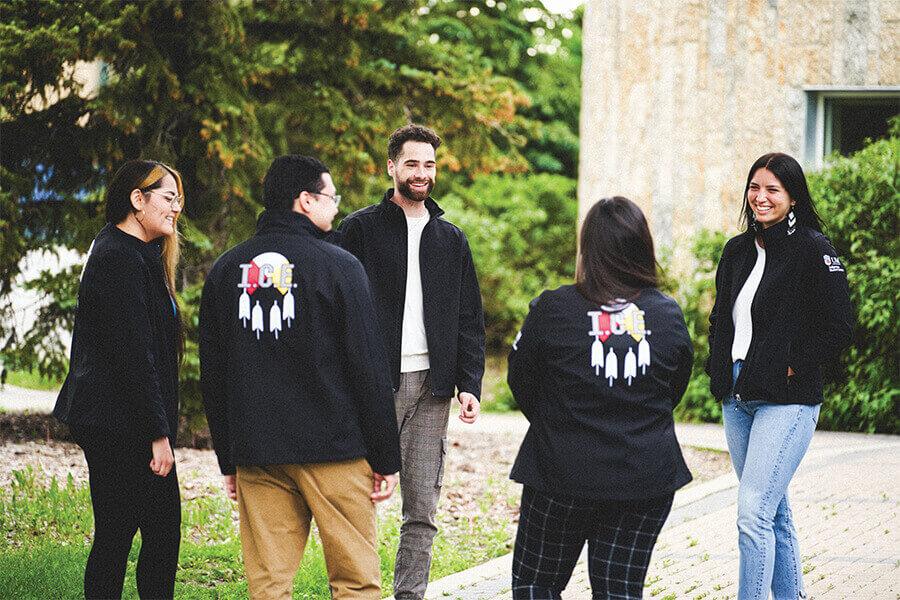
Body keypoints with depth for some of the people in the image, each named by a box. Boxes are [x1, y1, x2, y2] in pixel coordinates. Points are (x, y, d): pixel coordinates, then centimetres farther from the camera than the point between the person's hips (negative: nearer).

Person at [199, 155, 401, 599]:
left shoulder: (225, 270, 9)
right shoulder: (338, 266, -6)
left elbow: (212, 376, 13)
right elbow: (369, 368, -7)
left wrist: (228, 461, 18)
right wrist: (386, 458, -1)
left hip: (255, 454, 4)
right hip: (334, 449, -4)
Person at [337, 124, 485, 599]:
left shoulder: (450, 238, 15)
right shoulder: (361, 229, 3)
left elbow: (469, 320, 15)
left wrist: (469, 384, 5)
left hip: (431, 385, 4)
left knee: (422, 510, 4)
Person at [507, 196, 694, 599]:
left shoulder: (552, 309, -12)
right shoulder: (668, 315, -3)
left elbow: (521, 383, 0)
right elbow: (675, 389, 10)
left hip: (562, 475, -2)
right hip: (647, 479, 2)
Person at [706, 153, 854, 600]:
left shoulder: (814, 250, -8)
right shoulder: (737, 251, 12)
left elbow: (837, 327, -11)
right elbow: (720, 318, 22)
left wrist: (794, 368, -13)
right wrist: (719, 370, 10)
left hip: (786, 402, -7)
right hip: (736, 400, 7)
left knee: (753, 514, -15)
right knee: (774, 513, 15)